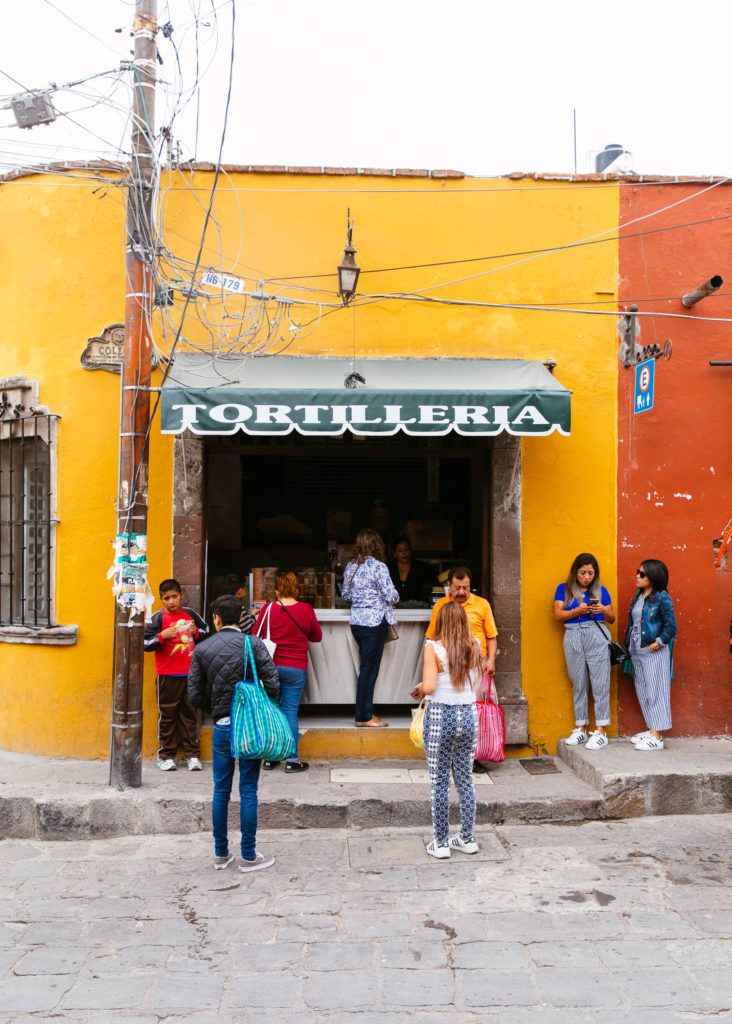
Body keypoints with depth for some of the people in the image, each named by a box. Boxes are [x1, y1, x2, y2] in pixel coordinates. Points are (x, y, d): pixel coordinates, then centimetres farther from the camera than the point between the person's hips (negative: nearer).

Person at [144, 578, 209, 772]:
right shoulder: (158, 618, -4)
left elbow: (207, 634, 18)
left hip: (190, 674, 3)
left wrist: (196, 632, -3)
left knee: (190, 714, 8)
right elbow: (145, 643, -7)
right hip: (167, 675, -3)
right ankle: (166, 755, 14)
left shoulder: (190, 614, 6)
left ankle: (192, 754, 14)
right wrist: (162, 636, -21)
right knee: (167, 715, 5)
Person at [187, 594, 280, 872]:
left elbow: (195, 694, 1)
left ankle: (220, 854, 20)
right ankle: (248, 856, 10)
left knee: (221, 790, 12)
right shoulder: (253, 643, -5)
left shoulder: (202, 650, 2)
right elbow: (272, 683, -11)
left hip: (221, 727, 2)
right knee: (248, 791, 4)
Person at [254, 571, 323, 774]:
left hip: (270, 666, 1)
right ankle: (292, 760, 3)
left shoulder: (268, 609, -6)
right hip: (296, 668, -1)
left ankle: (270, 757, 16)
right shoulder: (306, 610, -5)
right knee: (290, 710, 3)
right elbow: (317, 637, 8)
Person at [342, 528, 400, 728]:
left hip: (356, 622, 6)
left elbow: (345, 594, 16)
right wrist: (394, 597, 8)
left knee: (367, 667, 15)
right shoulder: (378, 567, -13)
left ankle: (365, 713, 19)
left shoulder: (350, 567, 7)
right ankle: (364, 717, 6)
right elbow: (391, 596, -13)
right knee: (369, 669, 0)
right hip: (375, 622, -6)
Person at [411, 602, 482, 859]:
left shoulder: (433, 648, -13)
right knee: (465, 778, 15)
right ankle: (467, 838, 23)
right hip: (469, 715, 4)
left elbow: (428, 686, -20)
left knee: (440, 782, 6)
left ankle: (441, 843, 13)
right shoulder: (474, 646, -1)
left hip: (440, 716, -4)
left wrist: (419, 690, 2)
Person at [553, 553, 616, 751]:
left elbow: (612, 619, 14)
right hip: (573, 637, 1)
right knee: (578, 683, 4)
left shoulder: (600, 591, 11)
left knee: (599, 683, -6)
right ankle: (580, 729, 12)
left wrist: (604, 610, -7)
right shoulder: (564, 589, 10)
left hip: (597, 636, -1)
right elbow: (558, 615, 1)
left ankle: (601, 731, -4)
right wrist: (578, 610, -14)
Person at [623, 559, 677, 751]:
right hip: (637, 651, 8)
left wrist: (658, 643, -15)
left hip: (654, 652, -8)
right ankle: (652, 730, 23)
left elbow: (671, 626, -12)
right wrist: (629, 645, 9)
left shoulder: (661, 598, -11)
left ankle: (657, 737, -2)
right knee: (642, 691, 12)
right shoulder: (638, 595, 11)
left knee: (655, 691, -5)